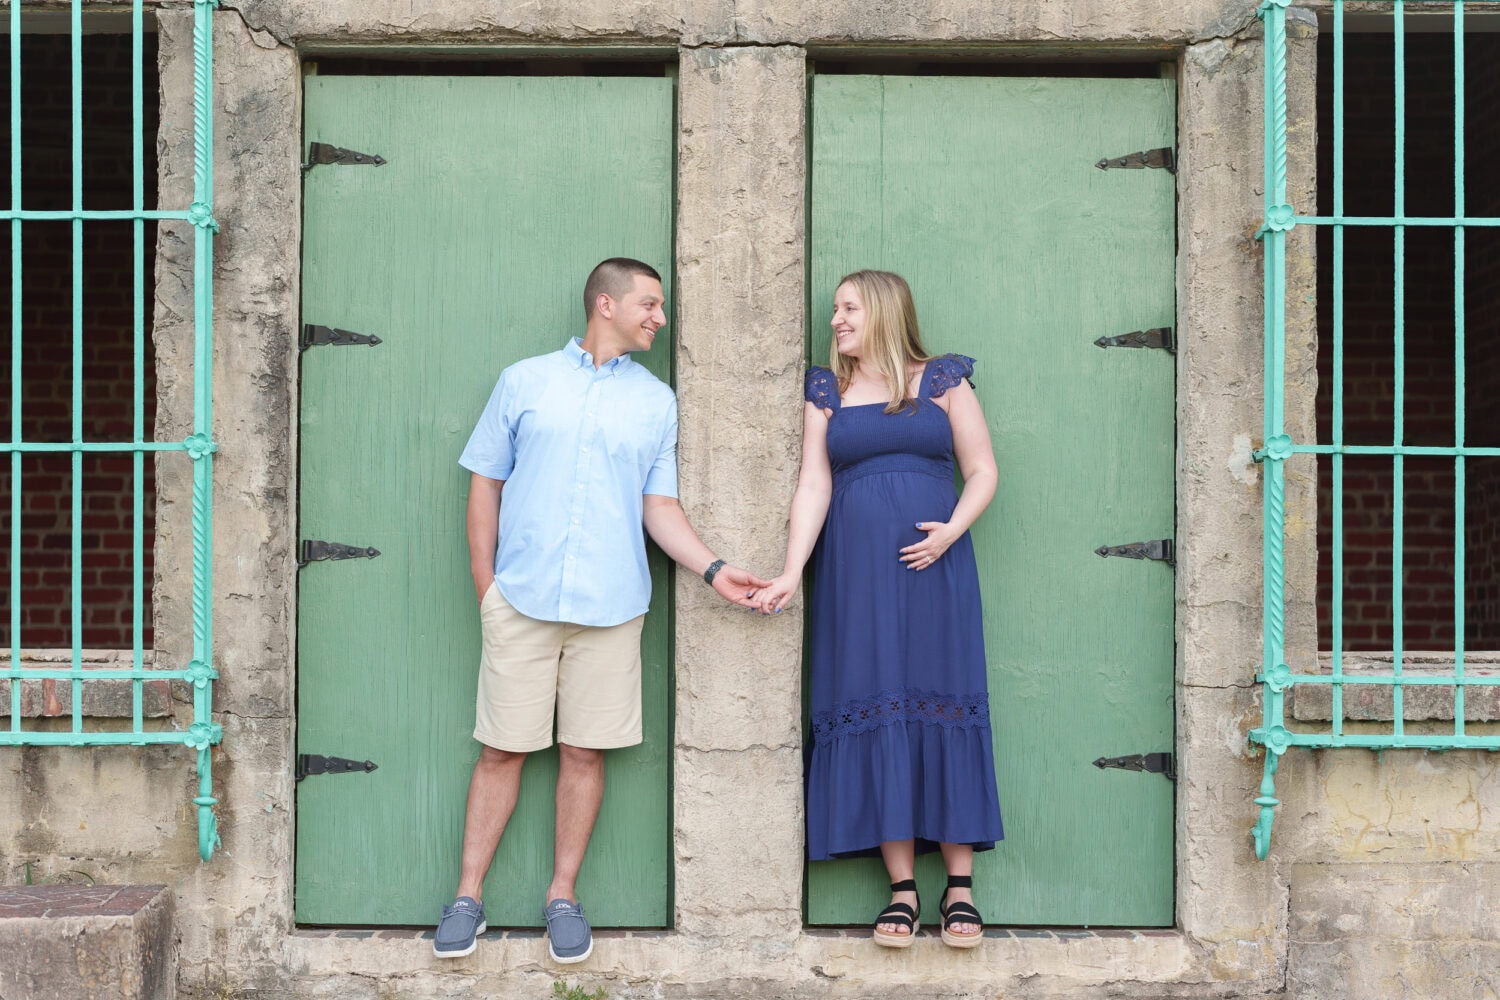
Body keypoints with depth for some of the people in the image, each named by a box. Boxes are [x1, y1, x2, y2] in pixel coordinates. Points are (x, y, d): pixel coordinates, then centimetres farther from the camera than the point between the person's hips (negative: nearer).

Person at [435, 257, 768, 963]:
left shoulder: (656, 401, 11)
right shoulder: (524, 381, 6)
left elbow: (660, 506, 10)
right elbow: (485, 483, 8)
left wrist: (713, 570, -4)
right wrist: (485, 585, 2)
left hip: (610, 606, 1)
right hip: (521, 601, -1)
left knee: (584, 752, 5)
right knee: (502, 748, 3)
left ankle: (563, 895, 19)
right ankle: (468, 896, 15)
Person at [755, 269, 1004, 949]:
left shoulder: (942, 382, 7)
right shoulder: (826, 392, 12)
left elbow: (981, 470, 5)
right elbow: (814, 486, 4)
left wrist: (952, 531, -12)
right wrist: (791, 572, -7)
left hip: (933, 566, -1)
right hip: (857, 573, 2)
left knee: (942, 706, -3)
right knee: (877, 713, -1)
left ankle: (960, 885, 4)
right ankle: (902, 887, 5)